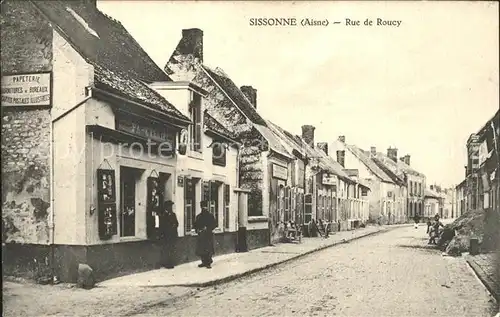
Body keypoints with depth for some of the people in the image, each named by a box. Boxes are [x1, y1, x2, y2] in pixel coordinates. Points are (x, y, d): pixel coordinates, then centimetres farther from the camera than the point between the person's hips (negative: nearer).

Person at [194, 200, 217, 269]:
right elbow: (195, 225, 14)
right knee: (201, 250, 3)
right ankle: (204, 262, 14)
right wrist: (197, 230, -5)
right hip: (201, 235, 4)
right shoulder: (198, 217, 12)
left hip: (208, 235, -4)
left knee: (208, 250, -7)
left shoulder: (210, 216, 2)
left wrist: (207, 228, -12)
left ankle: (209, 263, -1)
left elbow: (214, 225, -1)